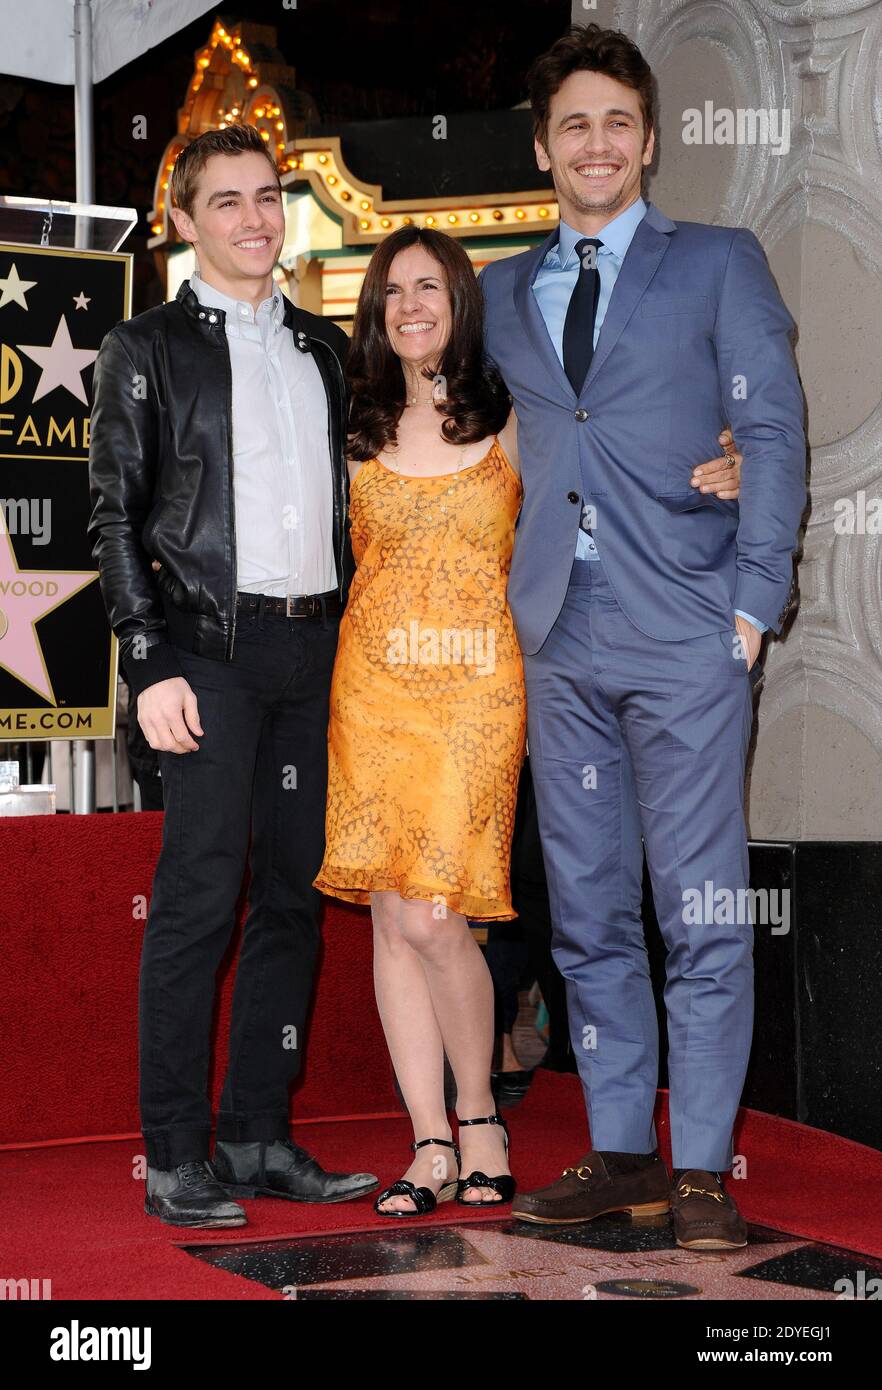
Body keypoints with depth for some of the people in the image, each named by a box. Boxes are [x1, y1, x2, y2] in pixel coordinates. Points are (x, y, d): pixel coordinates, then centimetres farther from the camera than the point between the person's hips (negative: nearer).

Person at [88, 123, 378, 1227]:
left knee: (293, 894, 6)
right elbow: (117, 518, -3)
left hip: (315, 647, 5)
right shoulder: (147, 348, 4)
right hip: (212, 646, -5)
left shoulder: (323, 348, 18)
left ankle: (258, 1139, 14)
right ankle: (176, 1158, 0)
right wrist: (152, 667, -12)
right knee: (198, 897, -7)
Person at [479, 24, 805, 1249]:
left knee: (705, 913, -3)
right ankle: (620, 1153, 16)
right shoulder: (503, 292, 17)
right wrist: (513, 596, 4)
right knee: (588, 914, 7)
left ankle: (702, 1171, 5)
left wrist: (757, 599, -8)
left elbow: (773, 431, 1)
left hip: (685, 637, -4)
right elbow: (501, 446, 18)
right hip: (561, 640, 4)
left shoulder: (718, 263, 7)